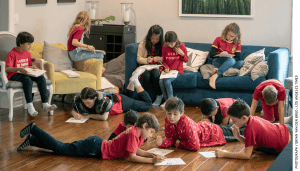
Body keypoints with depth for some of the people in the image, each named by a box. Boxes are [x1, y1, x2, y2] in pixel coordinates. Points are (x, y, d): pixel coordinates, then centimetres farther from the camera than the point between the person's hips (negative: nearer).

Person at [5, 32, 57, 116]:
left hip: (26, 73, 7)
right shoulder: (12, 54, -10)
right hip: (14, 75, -7)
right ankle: (29, 106, -39)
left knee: (41, 77, -20)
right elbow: (7, 69, -19)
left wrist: (31, 67, 0)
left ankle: (45, 104, -26)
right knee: (27, 79, -38)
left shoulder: (27, 53, 14)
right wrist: (19, 69, -34)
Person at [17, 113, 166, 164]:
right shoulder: (133, 134, -23)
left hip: (98, 144, 8)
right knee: (60, 148, -2)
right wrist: (152, 161, -29)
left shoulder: (137, 132, 6)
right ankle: (34, 130, 7)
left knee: (62, 148, 16)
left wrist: (152, 155, -1)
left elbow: (137, 150, 13)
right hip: (95, 147, -8)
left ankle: (32, 140, 22)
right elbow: (133, 157, -28)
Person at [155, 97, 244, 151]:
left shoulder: (187, 124, -45)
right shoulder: (167, 120, -25)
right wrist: (161, 143, -36)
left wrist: (181, 144, -32)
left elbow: (195, 147, -43)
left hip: (213, 132, -6)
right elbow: (171, 139, -16)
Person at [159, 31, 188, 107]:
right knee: (161, 81, -25)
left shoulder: (182, 46, -3)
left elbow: (186, 60, 6)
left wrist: (182, 54, -14)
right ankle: (167, 100, -10)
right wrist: (166, 67, -8)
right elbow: (164, 60, 12)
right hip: (168, 70, 3)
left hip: (177, 70, -3)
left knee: (167, 81, -30)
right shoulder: (164, 47, 3)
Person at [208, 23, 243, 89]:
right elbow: (211, 54, 2)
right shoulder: (218, 40, 7)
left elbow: (237, 57, 7)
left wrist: (232, 58, -17)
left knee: (242, 62, -30)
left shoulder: (237, 43, 13)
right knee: (232, 61, -35)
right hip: (217, 62, -3)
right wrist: (221, 54, -19)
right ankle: (214, 77, -50)